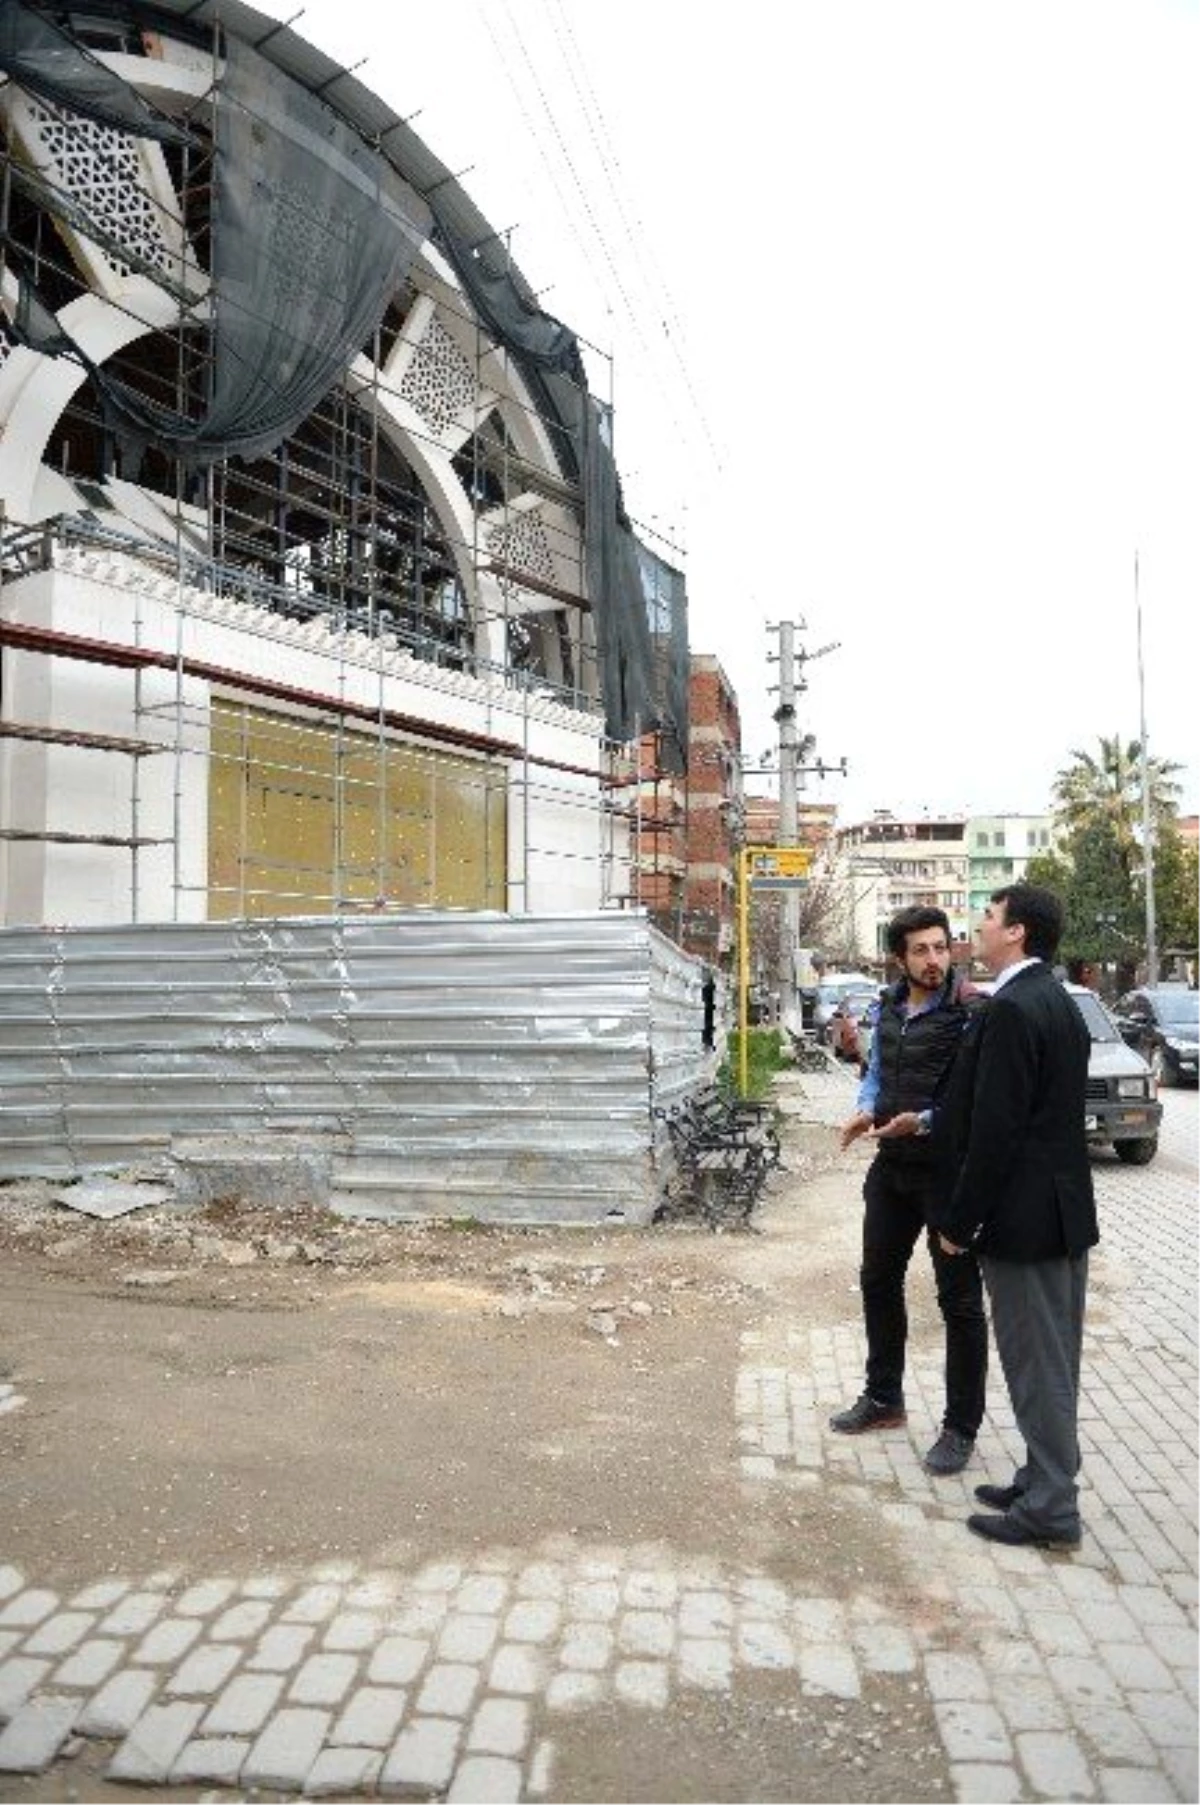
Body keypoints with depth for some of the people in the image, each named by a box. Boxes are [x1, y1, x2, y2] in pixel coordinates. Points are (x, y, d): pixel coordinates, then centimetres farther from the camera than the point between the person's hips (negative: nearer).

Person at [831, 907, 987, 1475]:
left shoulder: (970, 1012, -16)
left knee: (959, 1300, 7)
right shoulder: (888, 1007, 6)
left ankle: (961, 1427, 23)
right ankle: (883, 1397, 38)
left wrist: (923, 1122, -28)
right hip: (891, 1166, 7)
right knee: (878, 1282, 18)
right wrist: (866, 1109, -4)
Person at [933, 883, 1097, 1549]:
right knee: (1051, 1359, 18)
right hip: (1063, 1209, 10)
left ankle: (1049, 1508, 16)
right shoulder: (1057, 1002, 10)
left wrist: (959, 1221, -14)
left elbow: (995, 1131, -23)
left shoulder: (1011, 1010, -21)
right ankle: (1043, 1482, 32)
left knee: (1036, 1363, 3)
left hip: (1024, 1218, -10)